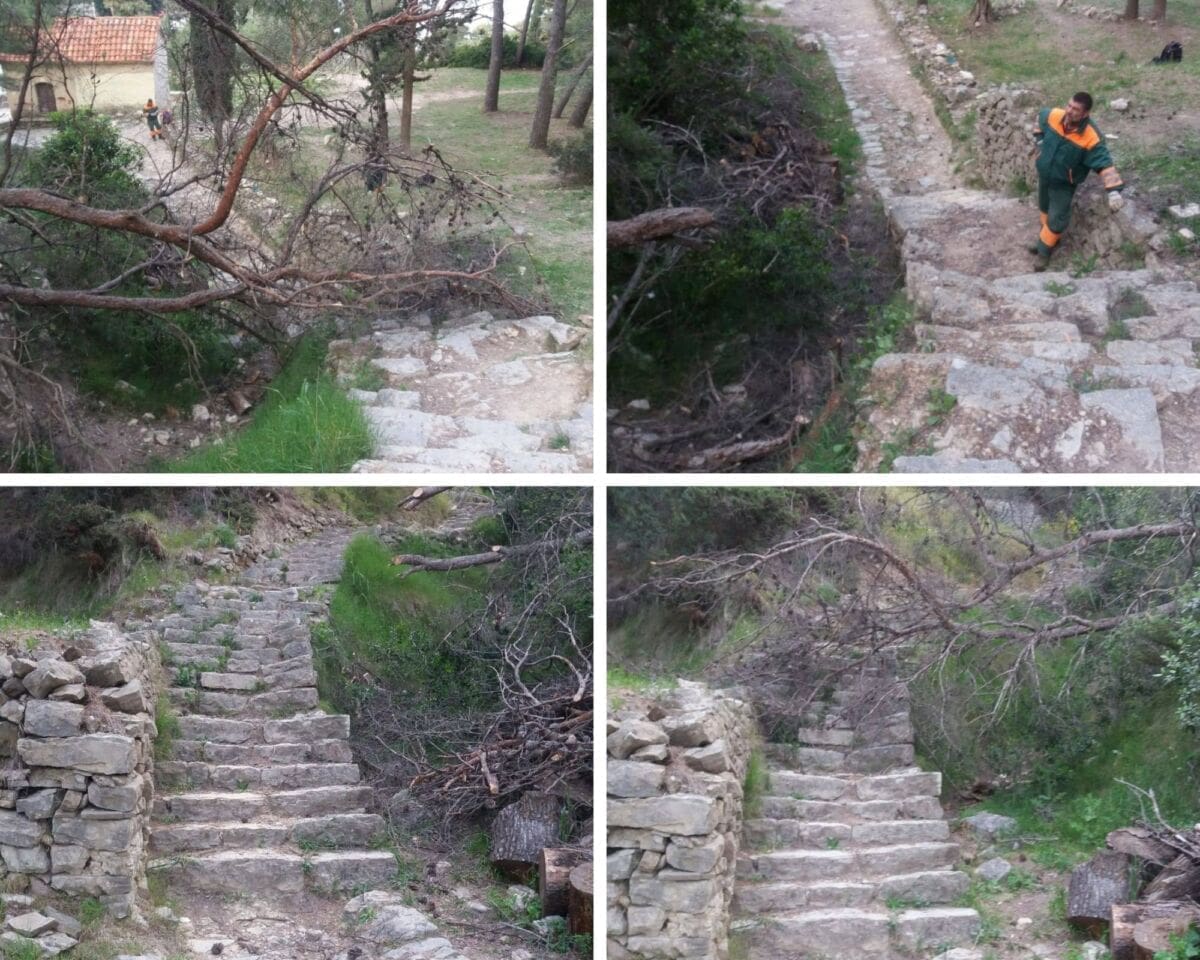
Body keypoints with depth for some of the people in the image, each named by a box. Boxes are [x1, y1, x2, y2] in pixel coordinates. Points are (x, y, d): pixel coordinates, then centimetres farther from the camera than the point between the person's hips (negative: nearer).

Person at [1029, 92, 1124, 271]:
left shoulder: (1091, 138, -35)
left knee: (1057, 219, 4)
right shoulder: (1054, 116, -22)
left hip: (1064, 183, -5)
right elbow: (1041, 117, 4)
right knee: (1045, 208, 26)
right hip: (1044, 173, 5)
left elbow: (1104, 164, -33)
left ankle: (1044, 251, 28)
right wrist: (1040, 140, 2)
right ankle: (1047, 239, 52)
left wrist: (1114, 190, -43)